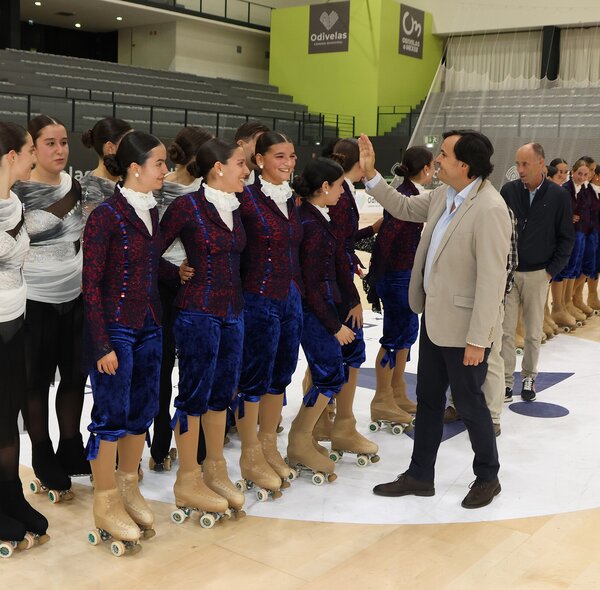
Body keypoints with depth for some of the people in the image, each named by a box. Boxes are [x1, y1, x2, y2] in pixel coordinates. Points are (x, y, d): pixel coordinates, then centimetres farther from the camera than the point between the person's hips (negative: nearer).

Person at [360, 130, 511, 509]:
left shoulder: (489, 210, -24)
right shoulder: (444, 195, 2)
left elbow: (492, 280, -24)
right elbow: (404, 208, 21)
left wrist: (477, 339, -22)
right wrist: (371, 174, 12)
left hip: (463, 326, -8)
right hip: (434, 317, 8)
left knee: (469, 403, 9)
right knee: (428, 399, 17)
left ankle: (488, 478, 32)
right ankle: (420, 476, 32)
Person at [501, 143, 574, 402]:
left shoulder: (558, 196, -4)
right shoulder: (508, 191, -1)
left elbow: (566, 238, 1)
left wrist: (552, 270, -3)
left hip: (538, 274, -1)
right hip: (507, 271, 1)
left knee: (534, 332, 9)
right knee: (505, 330, 0)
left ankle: (529, 377, 25)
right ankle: (506, 380, 9)